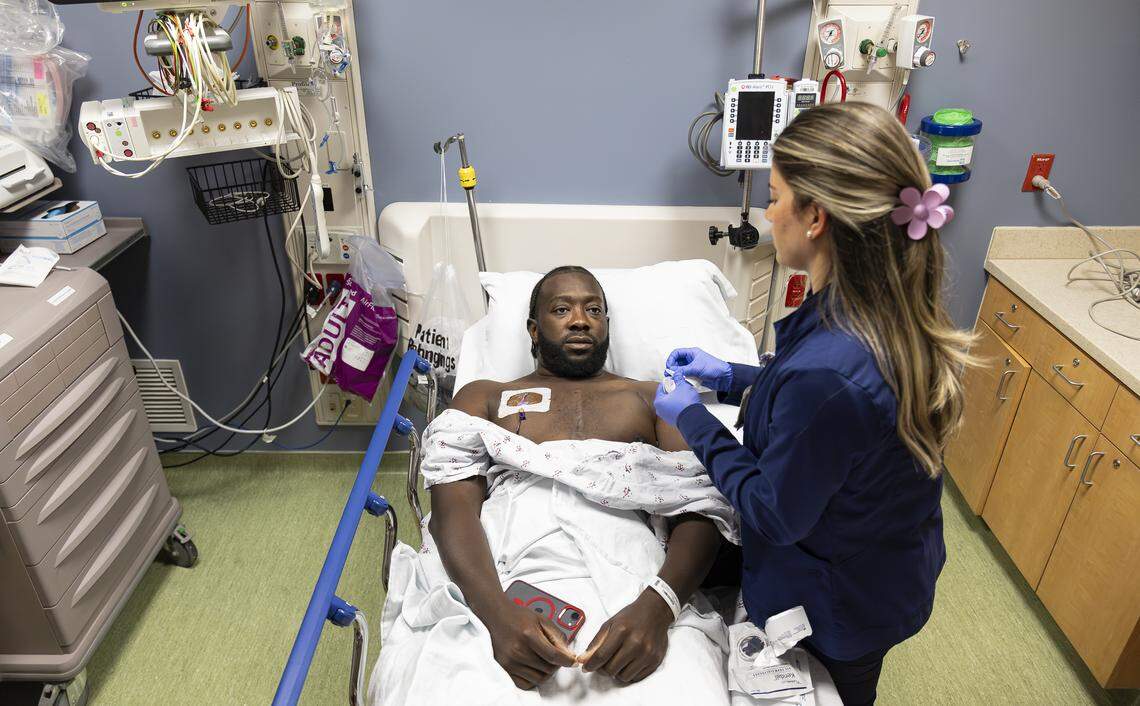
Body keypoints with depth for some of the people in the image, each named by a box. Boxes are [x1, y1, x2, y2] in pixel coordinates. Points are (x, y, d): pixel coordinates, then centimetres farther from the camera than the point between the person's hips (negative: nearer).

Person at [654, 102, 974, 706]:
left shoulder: (825, 375, -42)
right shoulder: (901, 312, -13)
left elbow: (775, 516, -27)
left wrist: (692, 419, -16)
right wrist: (731, 377, 4)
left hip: (835, 610, -7)